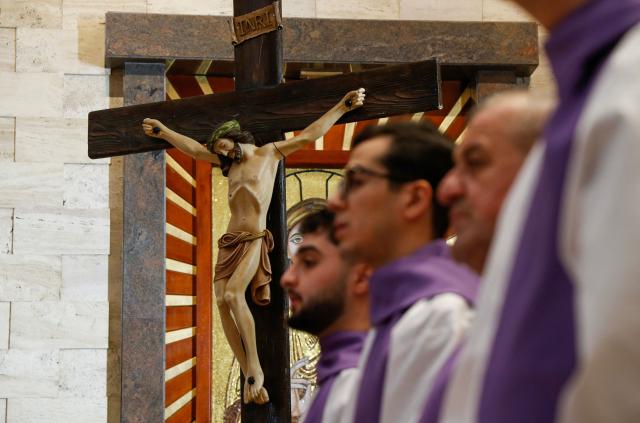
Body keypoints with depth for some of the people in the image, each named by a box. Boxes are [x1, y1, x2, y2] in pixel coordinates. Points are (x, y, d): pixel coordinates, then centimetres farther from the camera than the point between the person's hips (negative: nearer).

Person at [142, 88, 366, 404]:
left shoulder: (269, 153, 6)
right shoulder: (231, 163, 20)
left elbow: (309, 135, 5)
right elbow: (195, 148, 27)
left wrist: (342, 107, 3)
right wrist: (164, 132, 29)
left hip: (254, 240, -6)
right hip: (229, 242, 6)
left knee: (233, 294, -27)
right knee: (222, 301, -11)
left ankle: (255, 367, -21)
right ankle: (249, 376, -12)